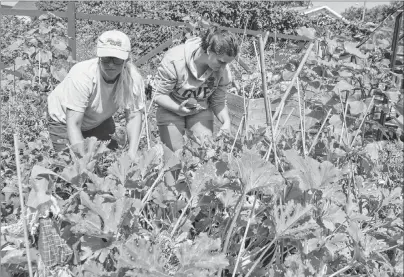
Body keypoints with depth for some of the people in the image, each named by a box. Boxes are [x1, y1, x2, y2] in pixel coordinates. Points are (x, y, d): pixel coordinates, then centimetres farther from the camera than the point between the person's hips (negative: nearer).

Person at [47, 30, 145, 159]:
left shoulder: (134, 78, -26)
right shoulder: (81, 76, -37)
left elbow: (134, 116, -18)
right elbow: (73, 125, -36)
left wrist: (132, 154, -29)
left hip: (100, 120, 4)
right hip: (64, 120, -3)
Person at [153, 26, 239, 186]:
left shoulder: (223, 71, -17)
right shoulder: (174, 60, -30)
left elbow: (219, 102, -5)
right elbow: (159, 95, -21)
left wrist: (226, 122, -23)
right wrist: (178, 109, -39)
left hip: (201, 112, 3)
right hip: (171, 109, -3)